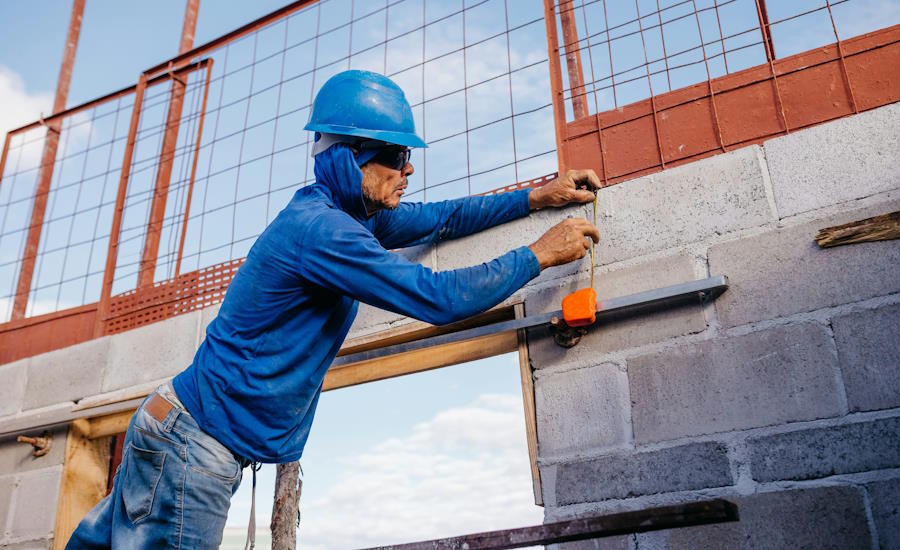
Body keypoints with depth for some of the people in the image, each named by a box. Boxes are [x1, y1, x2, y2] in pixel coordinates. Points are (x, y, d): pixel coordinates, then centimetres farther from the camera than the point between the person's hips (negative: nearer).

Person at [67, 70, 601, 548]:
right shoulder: (319, 227, -23)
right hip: (193, 447, -10)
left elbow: (439, 219, 17)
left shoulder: (347, 214, 7)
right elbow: (438, 297, -24)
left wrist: (536, 198, 15)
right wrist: (540, 255, -12)